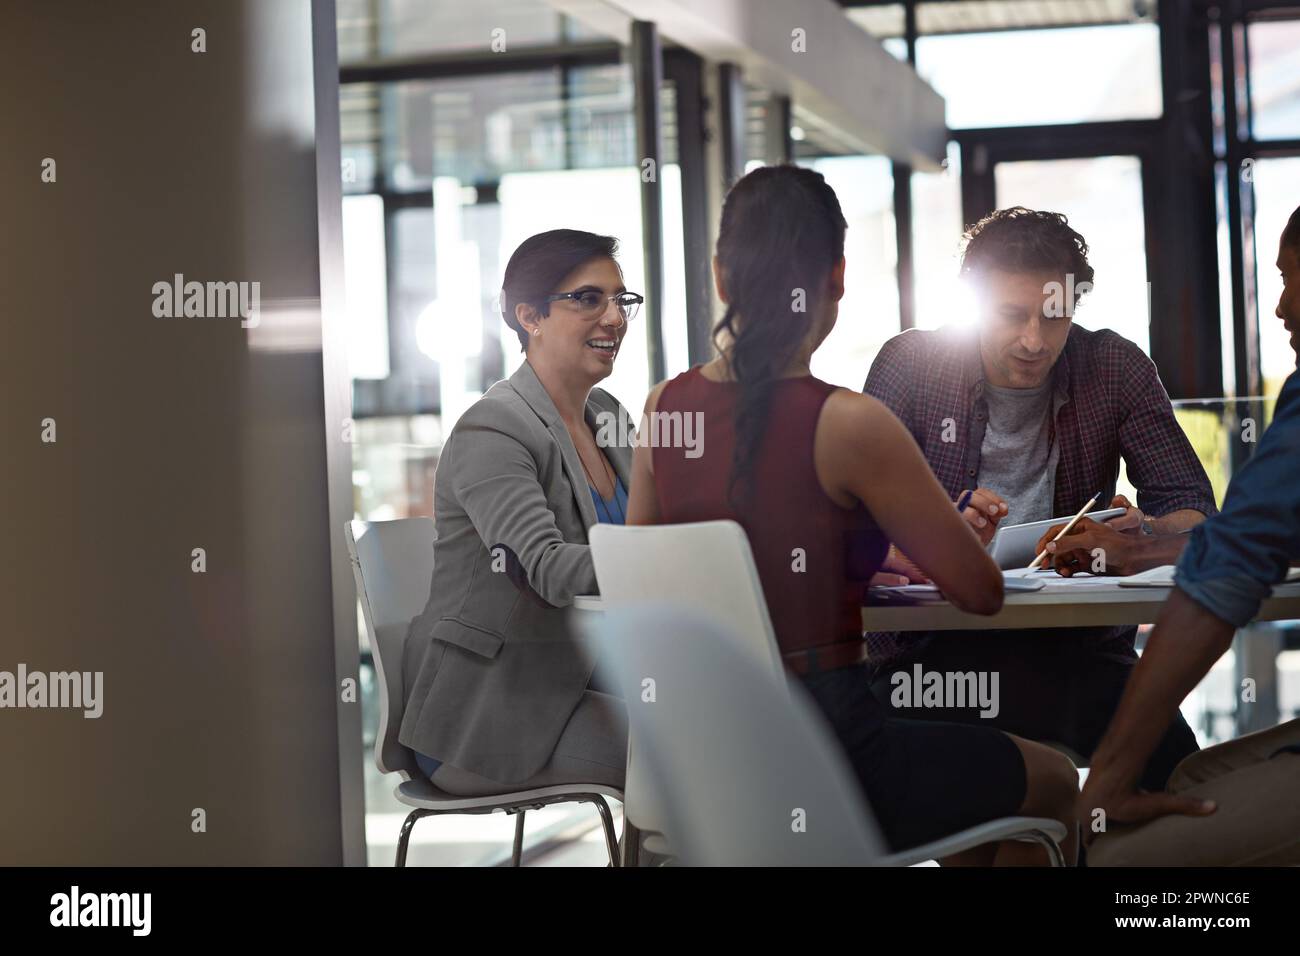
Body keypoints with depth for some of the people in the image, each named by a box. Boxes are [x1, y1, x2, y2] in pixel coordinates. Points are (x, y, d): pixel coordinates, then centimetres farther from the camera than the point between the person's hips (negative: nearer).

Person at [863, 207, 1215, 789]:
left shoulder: (1116, 369, 3)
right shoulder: (908, 366, -1)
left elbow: (1194, 512, 2)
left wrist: (1143, 537, -23)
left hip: (1077, 645, 1)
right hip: (933, 647, -1)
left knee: (1172, 768, -26)